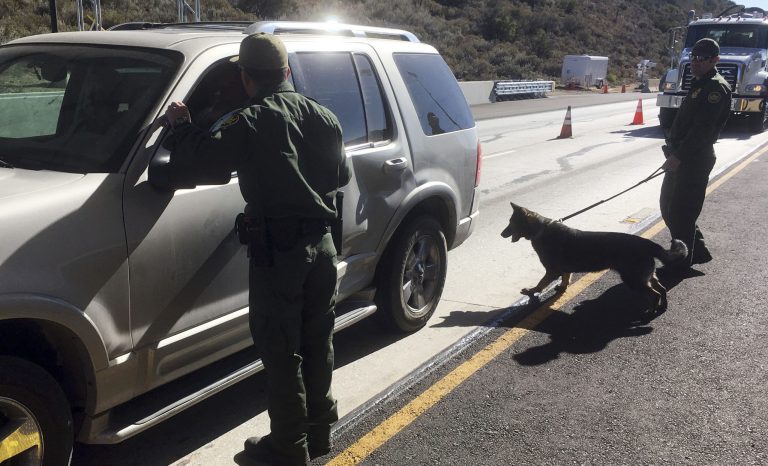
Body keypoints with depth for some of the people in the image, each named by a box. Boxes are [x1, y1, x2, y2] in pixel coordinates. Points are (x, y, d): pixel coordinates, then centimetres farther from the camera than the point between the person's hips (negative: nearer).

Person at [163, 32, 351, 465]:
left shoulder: (251, 123, -12)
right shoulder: (323, 116, 8)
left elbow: (202, 162, -15)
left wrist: (182, 125, 2)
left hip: (278, 250, -6)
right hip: (323, 243, 7)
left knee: (282, 352, 4)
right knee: (318, 343, 17)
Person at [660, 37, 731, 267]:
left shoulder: (716, 87, -13)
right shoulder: (699, 84, 19)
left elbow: (703, 128, -23)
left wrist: (679, 156, -26)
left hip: (695, 160, -10)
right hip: (681, 158, 10)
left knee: (680, 212, -7)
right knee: (668, 205, 17)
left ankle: (680, 263, 4)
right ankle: (697, 251, 29)